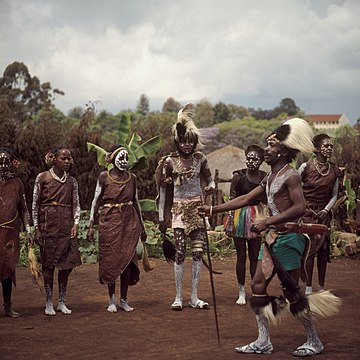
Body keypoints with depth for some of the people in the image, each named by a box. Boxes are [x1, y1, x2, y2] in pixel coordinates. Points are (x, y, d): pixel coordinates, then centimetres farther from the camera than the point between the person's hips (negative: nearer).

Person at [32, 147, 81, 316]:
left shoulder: (72, 181, 9)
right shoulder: (42, 178, 0)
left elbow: (76, 205, 9)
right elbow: (35, 204, 0)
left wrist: (75, 224, -6)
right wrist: (36, 229, -5)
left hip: (66, 224, 3)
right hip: (48, 223, -3)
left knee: (66, 263, 1)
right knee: (48, 264, 1)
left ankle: (62, 302, 12)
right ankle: (49, 303, 10)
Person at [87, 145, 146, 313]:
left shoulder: (132, 178, 6)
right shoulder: (104, 177, -2)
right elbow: (96, 201, 2)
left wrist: (142, 227, 15)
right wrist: (91, 225, -2)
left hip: (129, 221, 2)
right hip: (109, 222, -2)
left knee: (126, 260, 1)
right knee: (110, 260, 2)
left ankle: (124, 300, 10)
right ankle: (112, 300, 11)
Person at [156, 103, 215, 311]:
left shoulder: (200, 159, 4)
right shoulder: (170, 161, -1)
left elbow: (210, 180, 14)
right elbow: (163, 189, 5)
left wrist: (211, 187, -11)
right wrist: (161, 216, 4)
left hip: (197, 208, 2)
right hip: (179, 209, -2)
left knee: (198, 251, -1)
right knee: (180, 253, -6)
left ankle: (194, 297, 6)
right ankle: (179, 297, 2)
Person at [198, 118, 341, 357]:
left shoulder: (290, 175, -12)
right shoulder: (270, 178, 14)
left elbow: (300, 207, -24)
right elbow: (246, 199, 19)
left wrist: (267, 221, -27)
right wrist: (213, 210, 16)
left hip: (289, 238, -9)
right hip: (273, 238, 9)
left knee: (291, 291, -2)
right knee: (258, 286, 6)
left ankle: (315, 342, 12)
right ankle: (264, 343, 13)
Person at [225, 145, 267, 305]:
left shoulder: (265, 177, 1)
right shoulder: (238, 176, -7)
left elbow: (267, 202, 9)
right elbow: (232, 200, -5)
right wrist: (230, 223, -9)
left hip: (257, 219, 2)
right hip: (240, 217, -2)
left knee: (255, 256, 5)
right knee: (241, 256, 4)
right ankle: (242, 292, 14)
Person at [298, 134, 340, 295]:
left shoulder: (334, 171, 4)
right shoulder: (306, 167, -7)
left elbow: (334, 195, 11)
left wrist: (326, 210, -4)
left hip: (323, 214, 4)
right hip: (306, 213, -3)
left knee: (323, 249, 3)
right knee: (309, 249, -6)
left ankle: (321, 287, 11)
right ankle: (308, 288, 0)